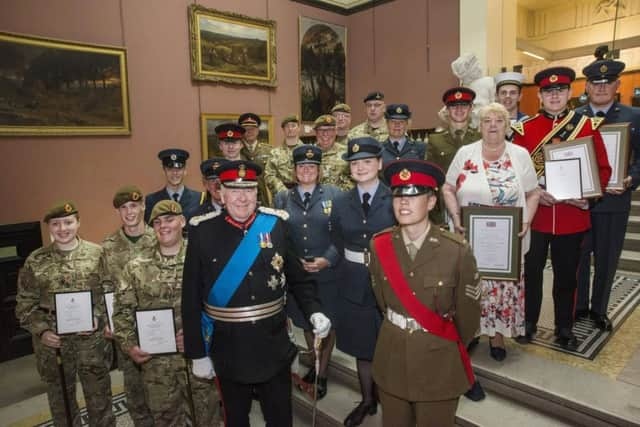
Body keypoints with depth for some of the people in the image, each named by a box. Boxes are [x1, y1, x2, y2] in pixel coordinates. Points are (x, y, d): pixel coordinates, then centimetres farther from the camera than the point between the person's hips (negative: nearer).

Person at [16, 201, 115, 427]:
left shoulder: (97, 254, -4)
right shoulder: (35, 261, -2)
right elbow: (25, 304, 3)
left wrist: (97, 318, -14)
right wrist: (41, 331, -9)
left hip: (91, 339, -1)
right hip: (52, 342, 1)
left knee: (99, 398, 11)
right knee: (61, 399, 18)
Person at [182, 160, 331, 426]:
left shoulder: (276, 225, -5)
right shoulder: (203, 233, -10)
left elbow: (299, 278, 4)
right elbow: (191, 299, -6)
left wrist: (314, 312, -11)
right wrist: (197, 353, -4)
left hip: (274, 345, 1)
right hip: (229, 348, 0)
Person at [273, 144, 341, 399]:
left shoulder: (334, 195, -2)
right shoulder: (282, 198, 3)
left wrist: (327, 260, -17)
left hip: (328, 273, -2)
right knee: (306, 322, 18)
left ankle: (322, 374, 33)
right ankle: (315, 365, 44)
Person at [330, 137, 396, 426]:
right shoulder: (340, 203, 2)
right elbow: (337, 244, 9)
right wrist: (354, 262, 2)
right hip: (355, 284, 3)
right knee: (361, 346, 16)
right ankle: (367, 400, 37)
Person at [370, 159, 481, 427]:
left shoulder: (457, 252, -19)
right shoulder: (379, 245, -10)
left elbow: (467, 314, -5)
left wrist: (451, 349, 8)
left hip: (439, 363, -2)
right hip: (392, 360, 3)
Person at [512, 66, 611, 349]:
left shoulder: (588, 126, 3)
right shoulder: (524, 129, 0)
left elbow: (603, 168, 3)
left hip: (572, 216, 1)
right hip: (534, 214, -1)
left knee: (567, 275, 13)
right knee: (531, 271, 10)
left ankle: (564, 328, 29)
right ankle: (528, 323, 28)